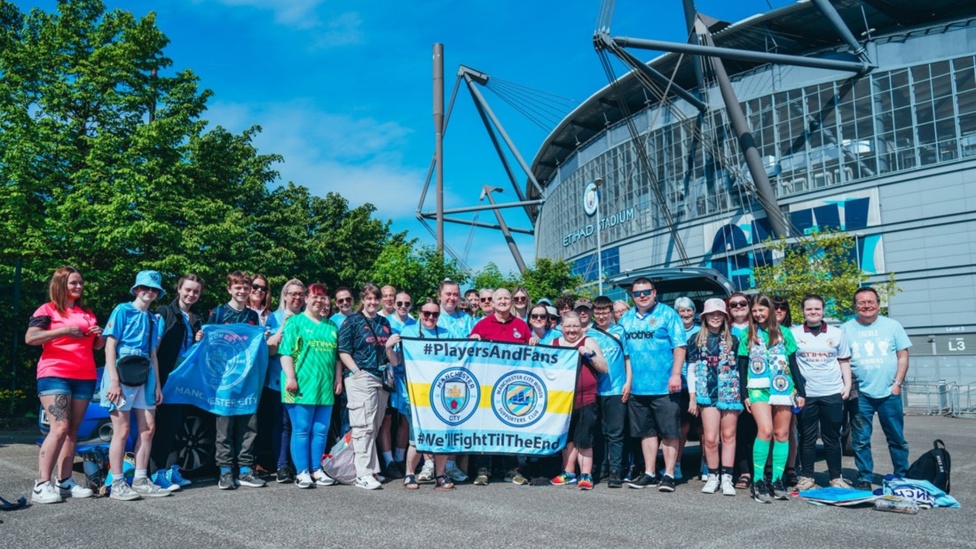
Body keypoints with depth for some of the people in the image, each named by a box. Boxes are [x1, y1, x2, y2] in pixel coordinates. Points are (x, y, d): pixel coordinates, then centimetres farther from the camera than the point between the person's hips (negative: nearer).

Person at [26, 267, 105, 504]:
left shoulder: (88, 314, 19)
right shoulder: (47, 310, 2)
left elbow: (97, 346, 25)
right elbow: (30, 338, -11)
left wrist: (99, 335, 3)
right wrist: (64, 331, -20)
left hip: (85, 378, 6)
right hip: (54, 376, -6)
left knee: (73, 430, 4)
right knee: (60, 427, -16)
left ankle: (64, 481, 7)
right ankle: (41, 485, -13)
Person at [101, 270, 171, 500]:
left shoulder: (155, 320, 16)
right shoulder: (123, 310, -3)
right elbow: (110, 346, -9)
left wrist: (158, 385, 14)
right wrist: (114, 381, -17)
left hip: (145, 377, 7)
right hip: (123, 375, -6)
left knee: (148, 429, 5)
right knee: (122, 431, -3)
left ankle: (140, 481, 14)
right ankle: (117, 484, 6)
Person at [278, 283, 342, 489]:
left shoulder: (331, 326, 17)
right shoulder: (296, 321, 1)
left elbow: (336, 355, 19)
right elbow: (286, 351, -7)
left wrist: (338, 378, 12)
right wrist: (290, 377, -15)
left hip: (325, 386, 5)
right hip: (302, 385, -5)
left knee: (321, 430, 8)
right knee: (301, 430, -1)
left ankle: (317, 470, 16)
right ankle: (302, 472, 4)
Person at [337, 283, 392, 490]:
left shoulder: (384, 323, 18)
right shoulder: (352, 321, 2)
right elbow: (343, 351, -3)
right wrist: (356, 371, -12)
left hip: (382, 379, 6)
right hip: (360, 378, -6)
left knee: (375, 427, 9)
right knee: (364, 425, -9)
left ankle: (370, 469, 17)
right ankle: (364, 474, -7)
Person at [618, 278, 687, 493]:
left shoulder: (667, 314, -4)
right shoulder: (626, 319, 11)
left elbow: (679, 346, -9)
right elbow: (622, 351, 16)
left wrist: (676, 374, -17)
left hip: (664, 386, -5)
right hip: (638, 386, 5)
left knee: (669, 432, 1)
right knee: (646, 432, 13)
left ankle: (669, 474, 10)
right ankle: (649, 473, 21)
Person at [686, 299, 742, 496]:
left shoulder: (732, 339, 8)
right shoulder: (696, 339, 5)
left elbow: (740, 368, 10)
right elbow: (691, 370, 5)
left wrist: (742, 395, 4)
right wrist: (692, 396, 0)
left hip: (731, 393, 1)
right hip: (707, 393, -1)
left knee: (728, 436, 3)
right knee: (710, 438, -4)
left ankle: (726, 477, 9)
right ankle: (713, 476, 11)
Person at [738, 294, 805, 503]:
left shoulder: (784, 333, 9)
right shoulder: (748, 335, 8)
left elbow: (793, 364, 10)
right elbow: (742, 366, 8)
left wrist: (800, 391, 6)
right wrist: (744, 394, 2)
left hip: (783, 389, 2)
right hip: (758, 388, -2)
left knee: (782, 434, 2)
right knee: (765, 431, -16)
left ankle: (777, 480, 11)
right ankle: (758, 481, -10)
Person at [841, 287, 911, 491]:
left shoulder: (892, 326, 4)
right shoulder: (846, 329, 4)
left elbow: (903, 356, 5)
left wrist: (897, 383, -4)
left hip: (889, 393, 0)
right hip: (860, 395, 0)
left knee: (897, 439, 8)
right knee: (860, 440, 4)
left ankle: (902, 478, 22)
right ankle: (864, 479, 14)